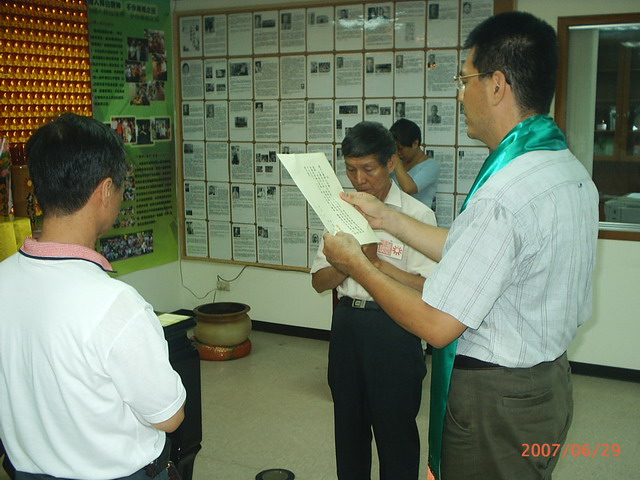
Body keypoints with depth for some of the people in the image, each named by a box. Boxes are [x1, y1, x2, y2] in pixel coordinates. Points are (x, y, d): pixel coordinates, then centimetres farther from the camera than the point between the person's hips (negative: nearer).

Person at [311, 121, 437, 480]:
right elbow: (320, 281, 4)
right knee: (349, 424, 18)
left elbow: (427, 288, -17)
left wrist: (376, 261, -24)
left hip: (392, 329, -5)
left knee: (395, 429, 7)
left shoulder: (416, 214, -10)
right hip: (347, 323, 5)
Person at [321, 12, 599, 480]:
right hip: (548, 382, 9)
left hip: (496, 400, -9)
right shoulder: (572, 170, 1)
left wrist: (356, 265, -11)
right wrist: (389, 218, 12)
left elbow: (437, 326, -24)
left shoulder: (504, 196, -30)